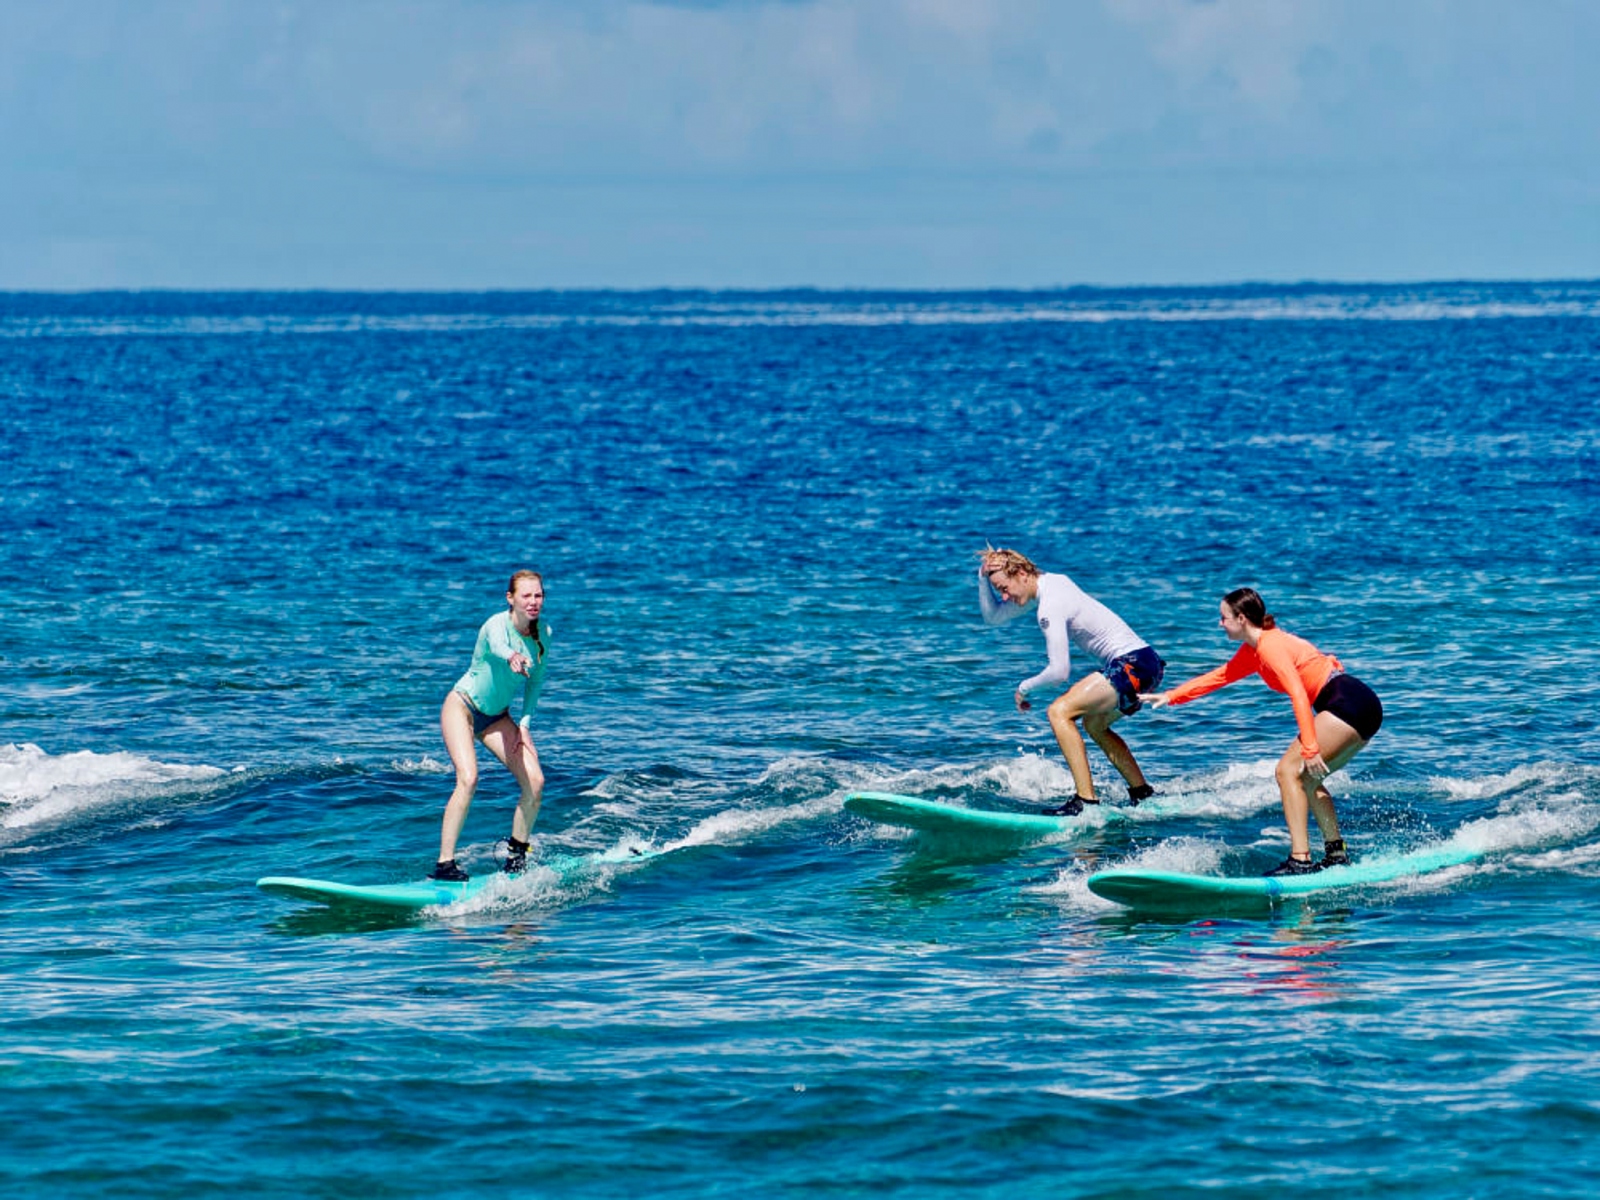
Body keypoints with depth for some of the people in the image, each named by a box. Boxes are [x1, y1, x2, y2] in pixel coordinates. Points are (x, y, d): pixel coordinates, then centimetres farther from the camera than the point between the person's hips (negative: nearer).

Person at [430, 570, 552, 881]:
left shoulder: (543, 631, -5)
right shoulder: (497, 625, -24)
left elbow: (536, 678, 10)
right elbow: (497, 645, -49)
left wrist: (525, 722, -1)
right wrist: (512, 657, -72)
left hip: (496, 716, 6)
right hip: (462, 707, -6)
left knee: (535, 782, -10)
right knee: (468, 779, -26)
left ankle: (516, 856, 9)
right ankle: (445, 864, -24)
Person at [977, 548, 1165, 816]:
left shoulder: (1050, 607, -17)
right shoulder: (1052, 582, 12)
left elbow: (1059, 673, -18)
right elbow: (992, 616, 22)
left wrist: (1024, 688, -2)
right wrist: (983, 578, 7)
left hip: (1133, 664, -11)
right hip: (1148, 663, 11)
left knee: (1059, 711, -16)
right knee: (1094, 725, 29)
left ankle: (1086, 800, -22)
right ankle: (1143, 794, 30)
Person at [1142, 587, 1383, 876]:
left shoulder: (1270, 646, -11)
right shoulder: (1252, 651, 19)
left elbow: (1299, 696, -21)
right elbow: (1218, 676, 31)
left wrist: (1310, 750, -26)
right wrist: (1171, 697, 28)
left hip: (1348, 704, -10)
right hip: (1364, 709, 10)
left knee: (1289, 771, -12)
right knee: (1306, 779, 18)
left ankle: (1300, 860, -20)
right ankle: (1337, 853, 17)